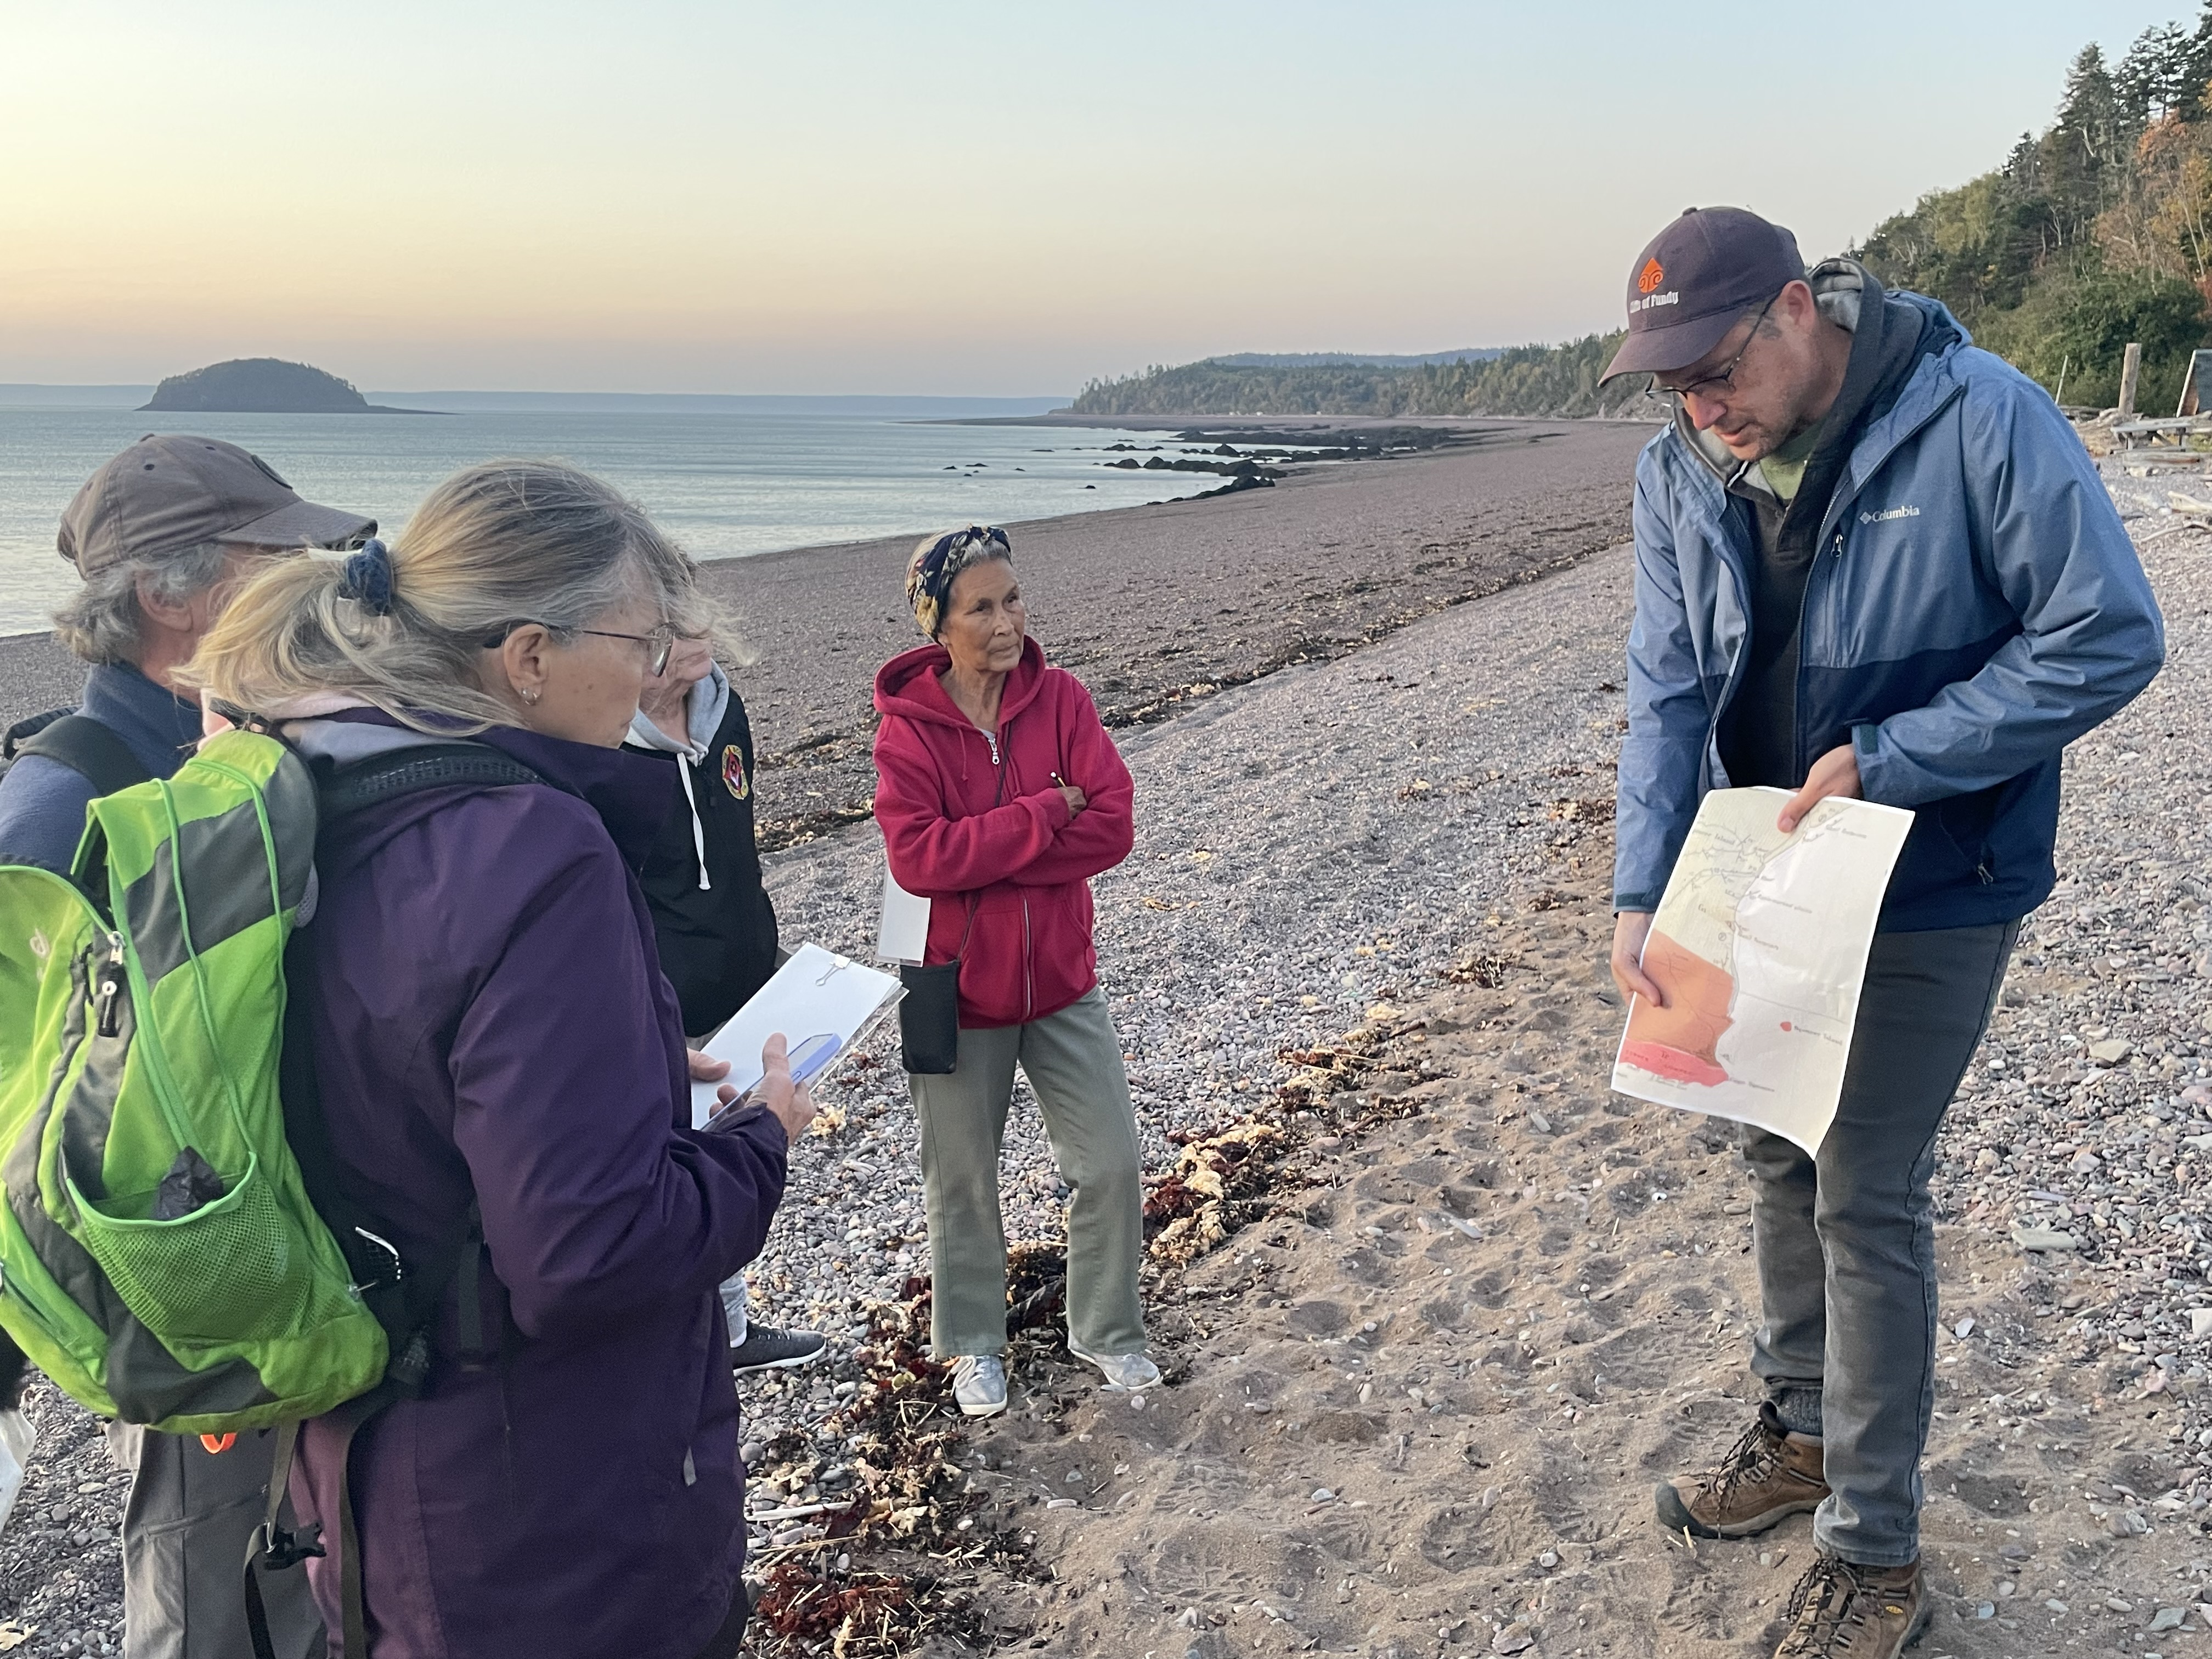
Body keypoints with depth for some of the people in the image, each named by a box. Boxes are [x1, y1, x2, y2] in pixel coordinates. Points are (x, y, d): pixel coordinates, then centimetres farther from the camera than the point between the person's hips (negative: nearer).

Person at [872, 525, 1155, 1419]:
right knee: (962, 1180, 14)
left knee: (1111, 1165, 8)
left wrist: (981, 856, -21)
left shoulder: (1060, 697, -5)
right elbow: (918, 856, -24)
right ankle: (973, 1344, 36)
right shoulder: (907, 727, -12)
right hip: (958, 987, -2)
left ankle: (1107, 1331, 31)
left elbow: (1113, 825, -15)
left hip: (1061, 978, 2)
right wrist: (1047, 814, -22)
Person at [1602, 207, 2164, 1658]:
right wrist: (1644, 894, -17)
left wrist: (1883, 759, -22)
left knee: (1866, 1200, -2)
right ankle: (1805, 1432, 40)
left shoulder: (1982, 423, -21)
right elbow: (1669, 694, -6)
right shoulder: (1681, 471, -5)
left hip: (1933, 894, -5)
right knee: (1781, 1162, 17)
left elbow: (2112, 640, -18)